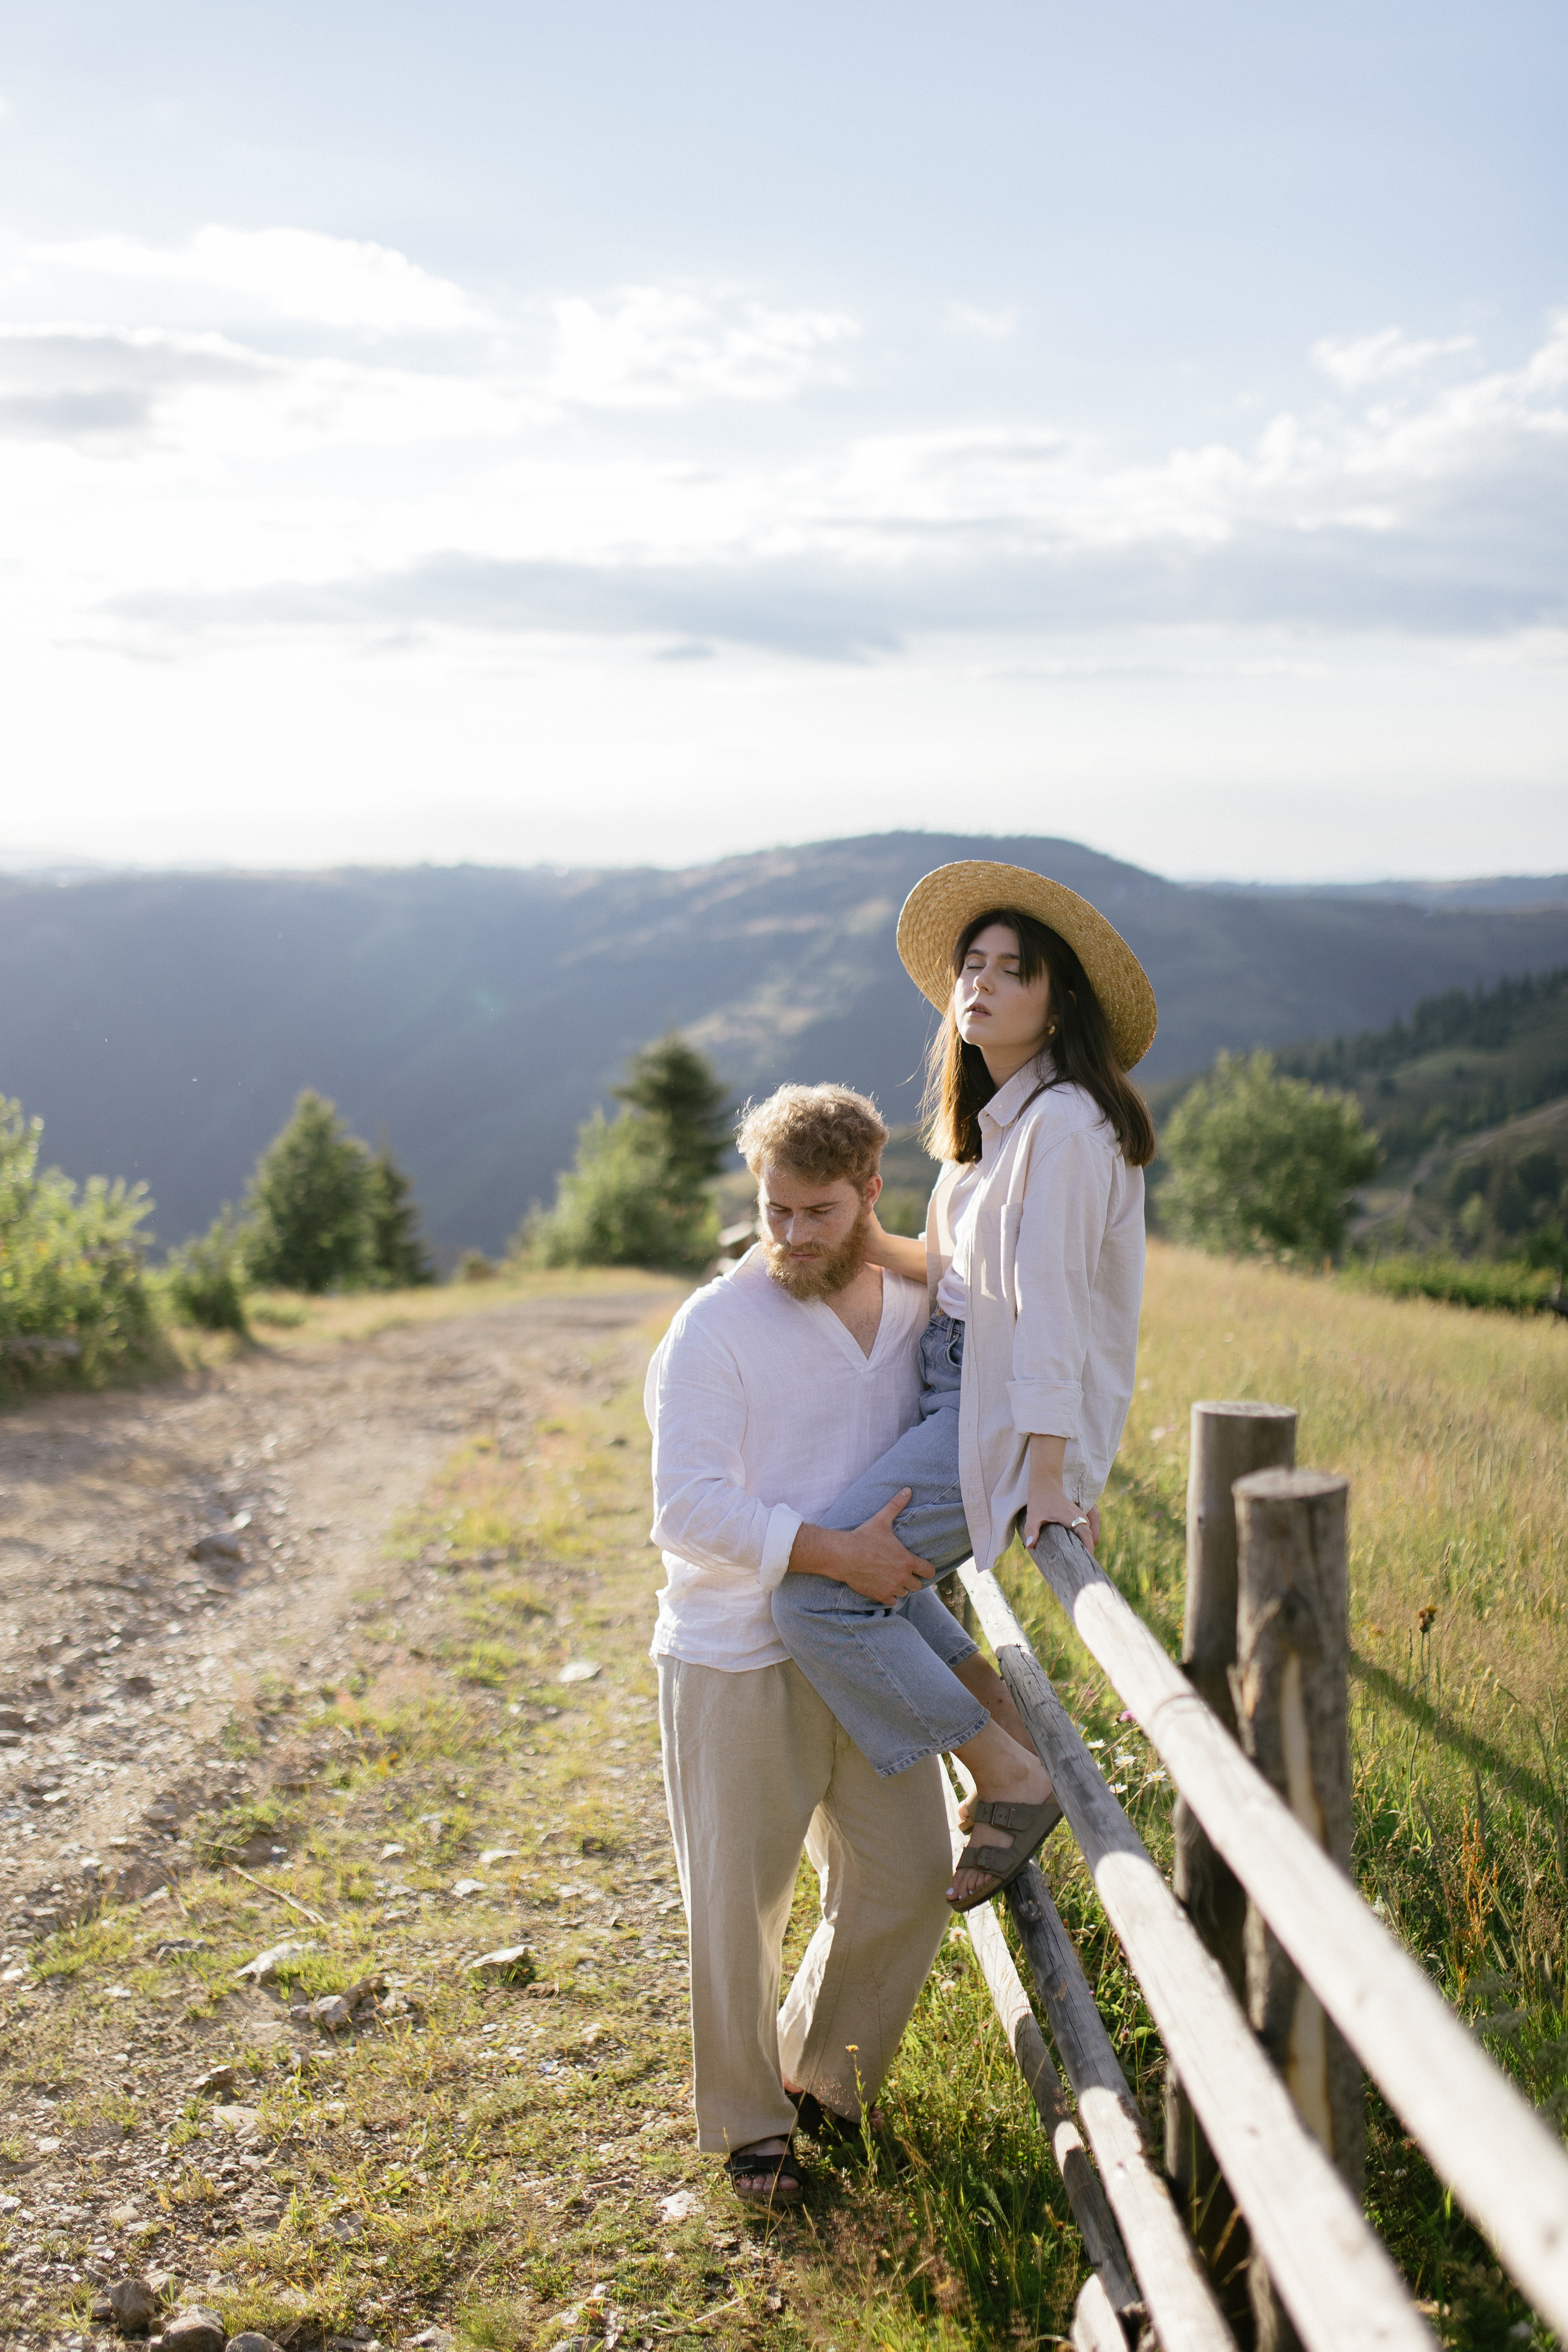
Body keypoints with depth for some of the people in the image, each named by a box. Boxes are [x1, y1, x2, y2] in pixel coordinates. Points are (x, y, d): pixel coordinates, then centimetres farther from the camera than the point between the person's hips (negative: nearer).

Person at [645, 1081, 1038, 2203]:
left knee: (911, 1876, 10)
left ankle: (822, 2072, 35)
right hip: (738, 1660, -5)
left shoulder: (916, 1305, 5)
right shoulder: (715, 1328, -13)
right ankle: (747, 2122, 27)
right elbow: (689, 1509, -20)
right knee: (740, 1900, 5)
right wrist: (835, 1554, -25)